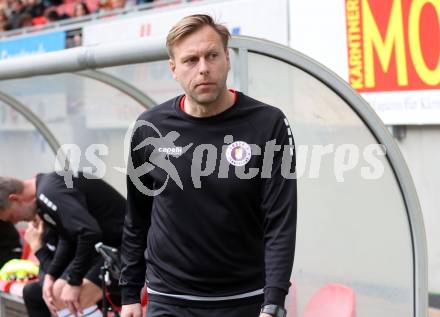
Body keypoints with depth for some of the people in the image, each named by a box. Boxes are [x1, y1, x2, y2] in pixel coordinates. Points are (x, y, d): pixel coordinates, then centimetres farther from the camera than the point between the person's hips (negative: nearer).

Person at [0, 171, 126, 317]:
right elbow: (68, 238, 15)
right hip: (104, 244, 11)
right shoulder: (45, 189, 9)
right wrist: (50, 276, 3)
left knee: (78, 299, -23)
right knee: (57, 293, 9)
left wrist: (73, 282, -23)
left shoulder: (50, 192, -22)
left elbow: (90, 232, -33)